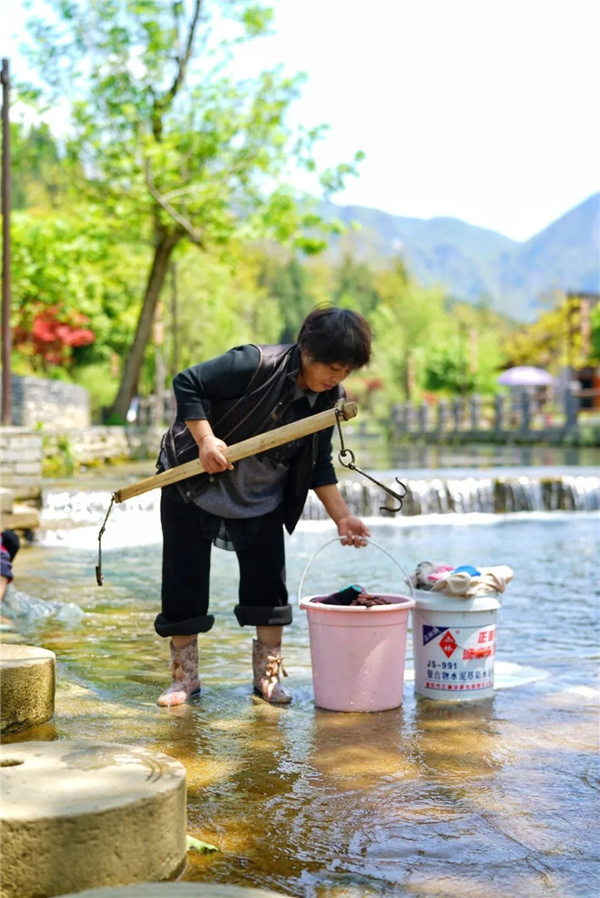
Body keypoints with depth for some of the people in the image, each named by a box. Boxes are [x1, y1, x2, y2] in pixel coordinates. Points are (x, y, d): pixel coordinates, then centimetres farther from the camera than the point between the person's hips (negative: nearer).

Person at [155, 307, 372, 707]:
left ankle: (268, 676, 16)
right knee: (185, 583, 1)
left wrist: (342, 516, -5)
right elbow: (187, 383, -23)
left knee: (269, 584, 2)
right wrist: (206, 440, -31)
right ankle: (185, 678, 15)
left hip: (262, 498, 5)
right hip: (194, 485, -5)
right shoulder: (258, 365, -27)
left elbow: (319, 466, 3)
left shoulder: (329, 399, -7)